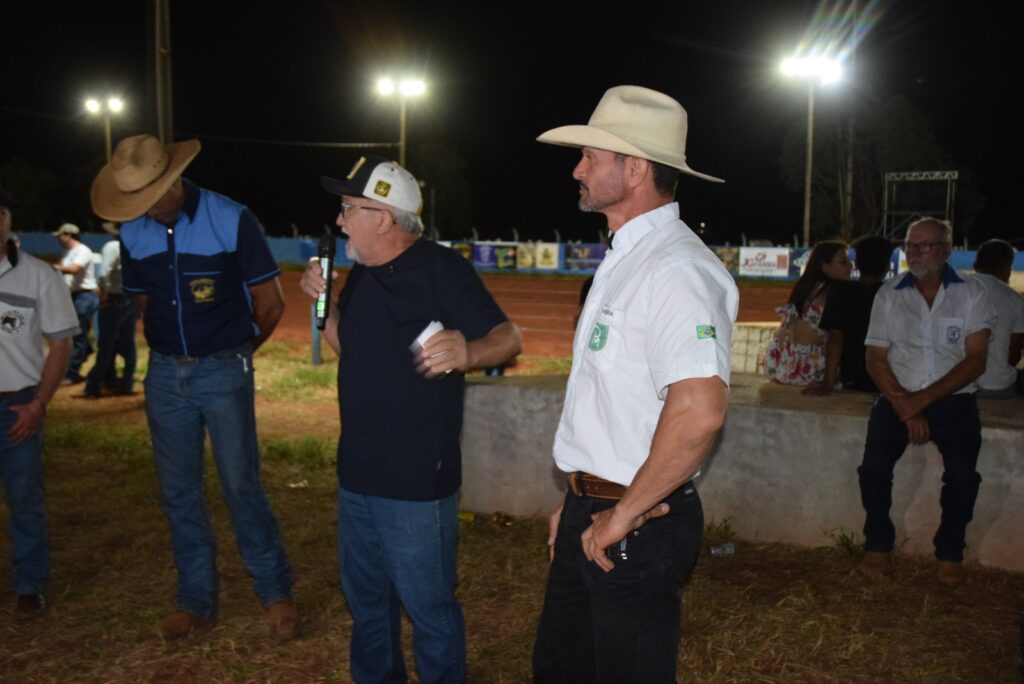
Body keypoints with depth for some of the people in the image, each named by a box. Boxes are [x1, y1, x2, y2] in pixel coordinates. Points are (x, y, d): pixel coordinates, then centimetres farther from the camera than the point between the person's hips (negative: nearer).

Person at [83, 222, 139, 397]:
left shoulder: (112, 246, -11)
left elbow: (104, 274, -22)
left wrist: (104, 294, -11)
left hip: (115, 300, -5)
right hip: (133, 300, 6)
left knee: (106, 344, -1)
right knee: (128, 343, 10)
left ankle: (95, 384, 2)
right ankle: (127, 383, 15)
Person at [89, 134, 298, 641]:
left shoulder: (233, 220, -11)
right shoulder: (132, 233, 2)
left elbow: (269, 303, -5)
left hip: (223, 373, -4)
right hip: (165, 375, 5)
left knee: (241, 487, -2)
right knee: (179, 494, 10)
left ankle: (275, 593, 15)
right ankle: (196, 600, 24)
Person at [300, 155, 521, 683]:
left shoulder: (441, 269, -15)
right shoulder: (362, 275, 9)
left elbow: (508, 338, -20)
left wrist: (467, 353, -41)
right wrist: (324, 301, 4)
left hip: (416, 481, -8)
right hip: (357, 473, 8)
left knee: (428, 606, 5)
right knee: (365, 598, 22)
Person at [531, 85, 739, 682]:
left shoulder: (677, 268, -21)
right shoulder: (624, 261, 12)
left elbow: (700, 410, -33)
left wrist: (625, 514, -21)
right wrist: (580, 501, 16)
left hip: (636, 528, -9)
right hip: (593, 516, 9)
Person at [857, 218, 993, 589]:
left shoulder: (971, 293, 3)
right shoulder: (889, 294, 7)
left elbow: (975, 360, -4)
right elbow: (876, 359, 4)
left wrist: (925, 398, -15)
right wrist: (903, 405, -11)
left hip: (952, 399, -1)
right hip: (899, 397, 1)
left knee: (962, 471, -25)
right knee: (874, 465, -22)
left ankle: (949, 553, -3)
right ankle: (878, 545, 0)